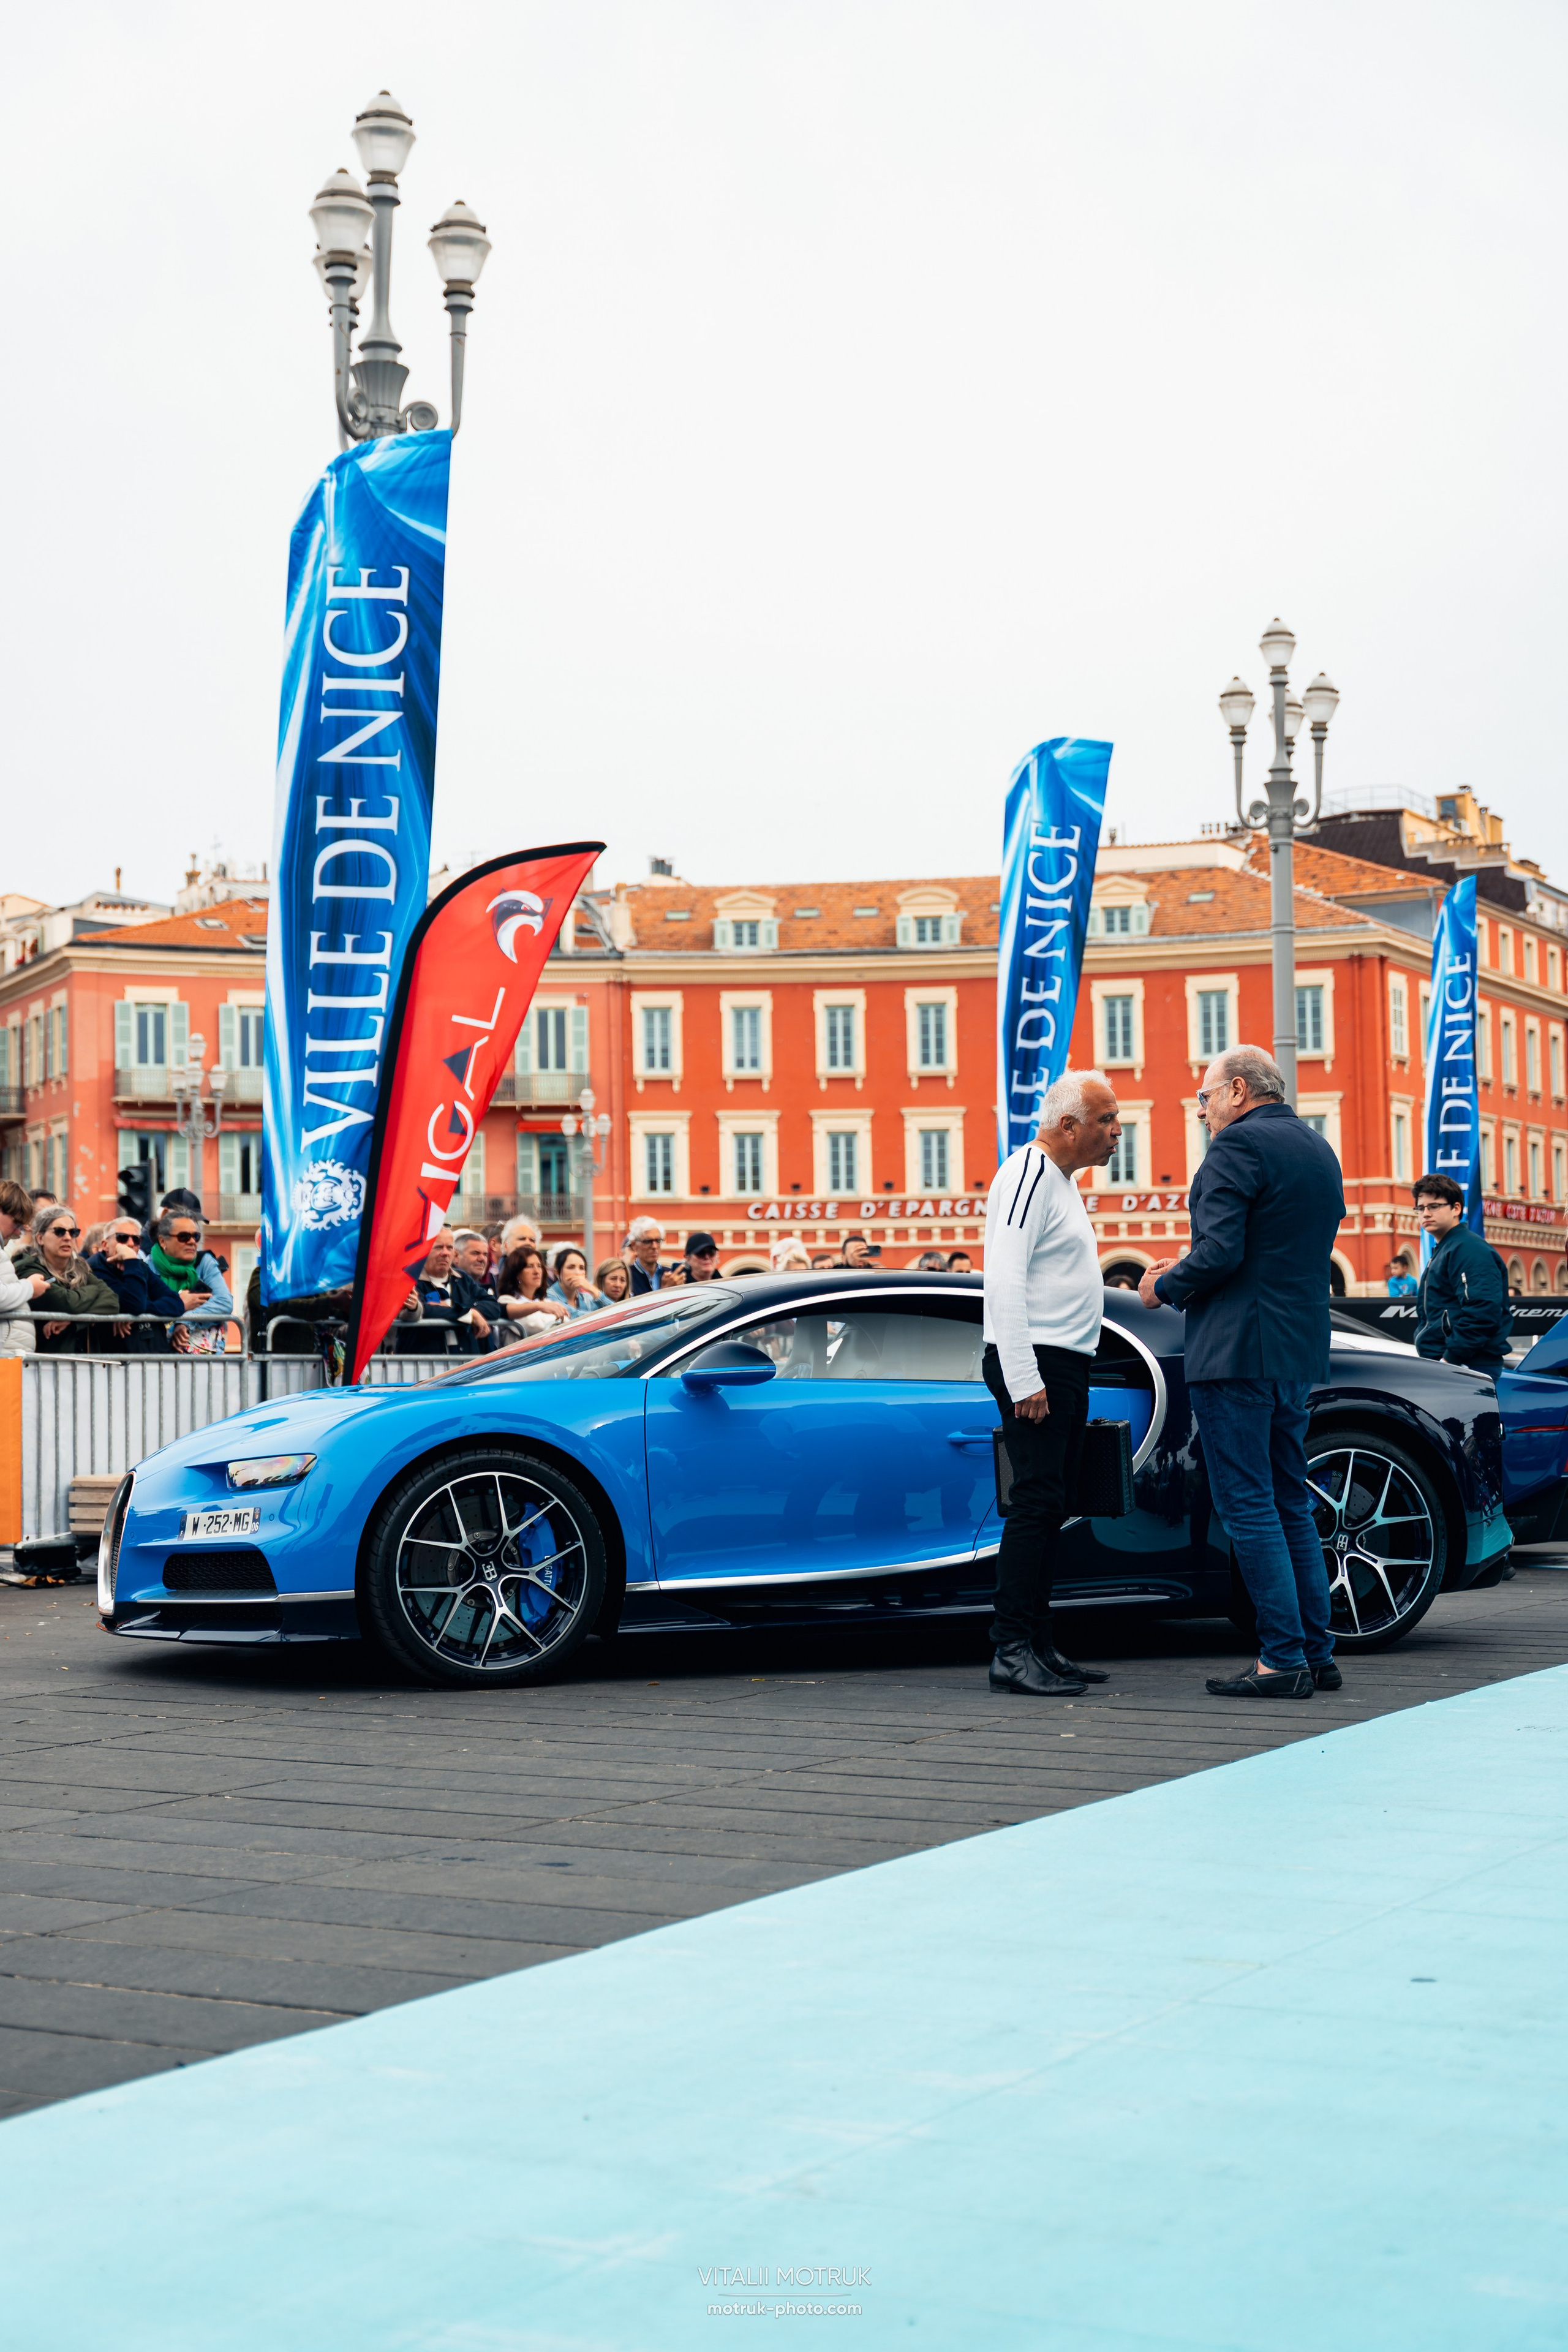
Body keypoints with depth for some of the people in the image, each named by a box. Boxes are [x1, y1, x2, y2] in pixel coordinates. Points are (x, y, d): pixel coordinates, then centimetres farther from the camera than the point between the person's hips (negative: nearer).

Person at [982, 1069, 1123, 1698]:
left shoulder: (1061, 1181, 20)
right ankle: (1011, 1651, -13)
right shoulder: (1027, 1175, -12)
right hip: (1032, 1365, -10)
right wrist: (1022, 1380, -24)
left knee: (1052, 1505, 10)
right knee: (1037, 1502, -13)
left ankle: (1039, 1645, 14)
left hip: (1066, 1364, 10)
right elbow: (1004, 1279, -20)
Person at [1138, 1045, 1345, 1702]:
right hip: (1299, 1352, 9)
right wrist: (1187, 1271, 18)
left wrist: (1165, 1287, -3)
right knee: (1290, 1505, 15)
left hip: (1237, 1350, -9)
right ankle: (1317, 1653, 16)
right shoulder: (1318, 1149, 17)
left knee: (1247, 1506, -5)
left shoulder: (1239, 1145, -12)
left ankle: (1283, 1659, -5)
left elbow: (1219, 1253, -21)